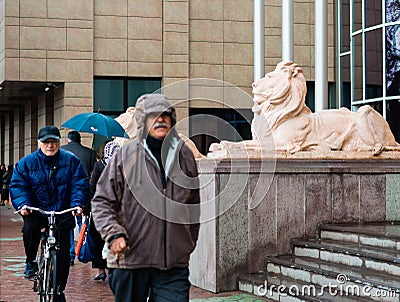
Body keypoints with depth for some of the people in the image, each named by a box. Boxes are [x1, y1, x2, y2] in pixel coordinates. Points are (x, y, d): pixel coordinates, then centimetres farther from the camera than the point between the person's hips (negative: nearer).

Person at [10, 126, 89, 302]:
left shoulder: (71, 161, -1)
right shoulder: (26, 163, -1)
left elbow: (80, 184, -6)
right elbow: (17, 186, -5)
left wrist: (77, 203, -22)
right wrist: (22, 204, -24)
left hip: (63, 214, 1)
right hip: (36, 210, 0)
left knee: (63, 254, 1)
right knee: (30, 228, -34)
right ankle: (31, 262, -6)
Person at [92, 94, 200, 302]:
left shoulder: (185, 156, 9)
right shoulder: (125, 155, -2)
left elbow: (194, 206, 20)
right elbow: (102, 201, 1)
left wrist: (189, 244, 20)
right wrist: (114, 234, -13)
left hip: (174, 263, 2)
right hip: (130, 258, -2)